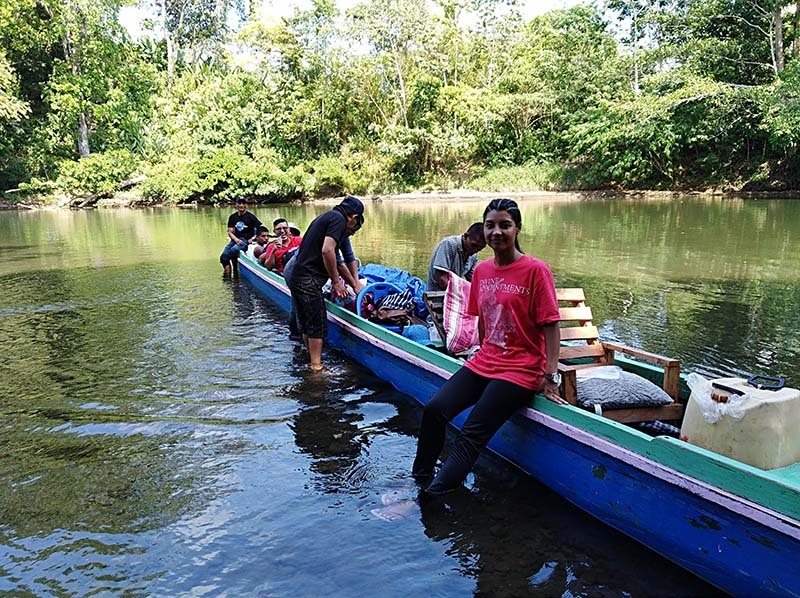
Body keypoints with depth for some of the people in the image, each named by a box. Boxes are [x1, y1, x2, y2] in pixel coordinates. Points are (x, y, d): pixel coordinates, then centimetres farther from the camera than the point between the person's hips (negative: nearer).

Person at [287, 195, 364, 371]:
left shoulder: (325, 217, 23)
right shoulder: (338, 219, -7)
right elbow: (327, 250, -21)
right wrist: (336, 281, -13)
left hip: (296, 276, 10)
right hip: (308, 279, -10)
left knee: (306, 324, 15)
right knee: (318, 323, -4)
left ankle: (312, 362, 25)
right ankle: (317, 368, -1)